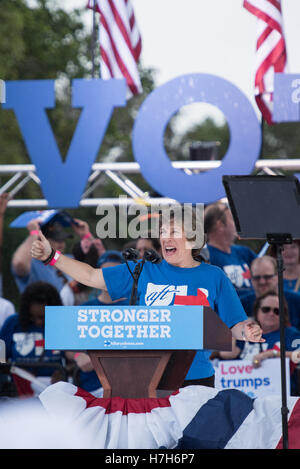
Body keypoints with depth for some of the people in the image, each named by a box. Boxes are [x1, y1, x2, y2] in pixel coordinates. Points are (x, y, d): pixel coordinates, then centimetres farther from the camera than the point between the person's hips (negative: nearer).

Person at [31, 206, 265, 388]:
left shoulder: (213, 276, 6)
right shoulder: (144, 272, 9)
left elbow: (235, 325, 4)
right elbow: (93, 277, 12)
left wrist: (248, 332, -19)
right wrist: (51, 256, 6)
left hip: (197, 377, -1)